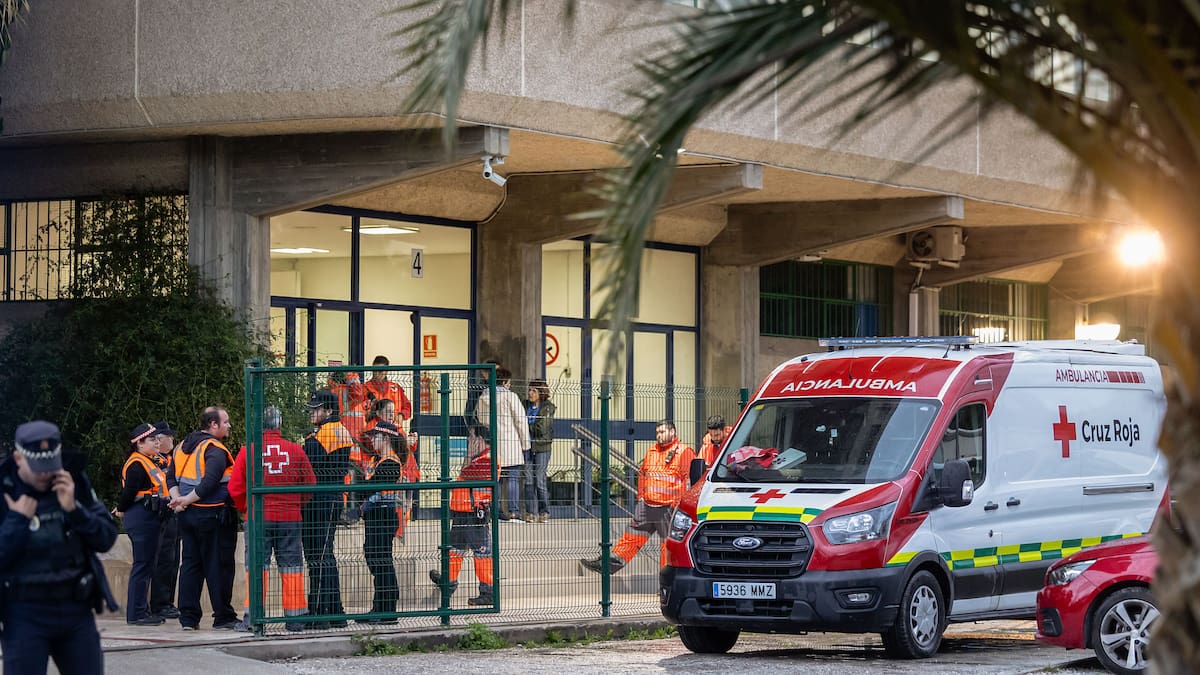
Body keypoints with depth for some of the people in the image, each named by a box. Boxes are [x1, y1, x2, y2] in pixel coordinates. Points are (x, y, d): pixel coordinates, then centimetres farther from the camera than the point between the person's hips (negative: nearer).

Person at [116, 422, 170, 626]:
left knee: (148, 565, 14)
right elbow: (129, 491, -18)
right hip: (142, 519, -10)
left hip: (151, 520, 10)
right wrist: (122, 510, -3)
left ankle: (142, 611, 20)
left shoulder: (149, 462, 18)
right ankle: (136, 614, -4)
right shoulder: (136, 465, -15)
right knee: (142, 565, -7)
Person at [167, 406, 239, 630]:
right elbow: (210, 483, -23)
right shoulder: (215, 450, -14)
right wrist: (186, 500, -15)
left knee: (190, 563, 11)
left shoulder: (183, 447, 14)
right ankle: (223, 618, 3)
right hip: (213, 515, -8)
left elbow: (171, 476, 12)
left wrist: (177, 498, -1)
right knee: (218, 566, -1)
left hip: (187, 516, 8)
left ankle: (188, 617, 10)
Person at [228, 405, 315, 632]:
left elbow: (235, 488, 0)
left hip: (258, 519, -1)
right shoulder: (295, 451, -1)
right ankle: (294, 618, 9)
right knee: (291, 566, 7)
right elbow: (310, 485, 6)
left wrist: (246, 509, 15)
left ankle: (252, 618, -1)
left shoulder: (248, 450, -3)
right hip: (290, 519, 1)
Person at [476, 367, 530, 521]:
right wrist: (525, 443, 0)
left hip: (491, 444, 5)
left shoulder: (483, 398, 10)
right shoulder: (510, 396, -7)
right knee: (512, 478, -4)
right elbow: (521, 420, -7)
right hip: (510, 444, -5)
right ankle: (513, 513, -9)